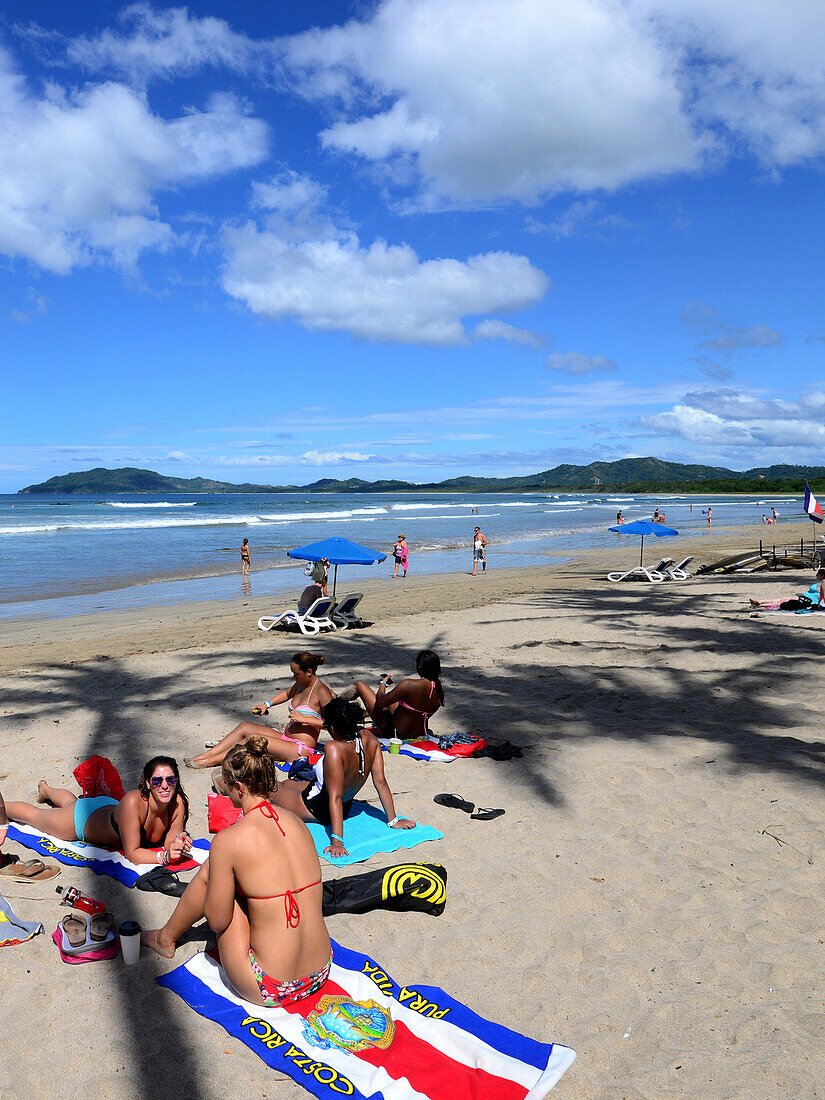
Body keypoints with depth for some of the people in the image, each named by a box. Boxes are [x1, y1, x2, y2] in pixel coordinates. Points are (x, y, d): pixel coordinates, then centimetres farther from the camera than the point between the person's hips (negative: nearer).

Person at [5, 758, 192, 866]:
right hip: (83, 818, -5)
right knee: (34, 814, 25)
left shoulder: (178, 803, -32)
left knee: (71, 802, 38)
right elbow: (131, 853, -41)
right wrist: (165, 857, -52)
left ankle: (46, 790, 68)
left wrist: (179, 844, -44)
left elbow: (169, 844, -23)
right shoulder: (133, 802, -45)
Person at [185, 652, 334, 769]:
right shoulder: (301, 684, 9)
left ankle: (210, 761, -15)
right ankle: (207, 754, -2)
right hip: (286, 738, 9)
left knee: (254, 738, -22)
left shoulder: (322, 691, -16)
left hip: (301, 749, -9)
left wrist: (304, 718, -24)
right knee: (244, 726, 1)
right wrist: (267, 704, 19)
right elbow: (288, 694, 32)